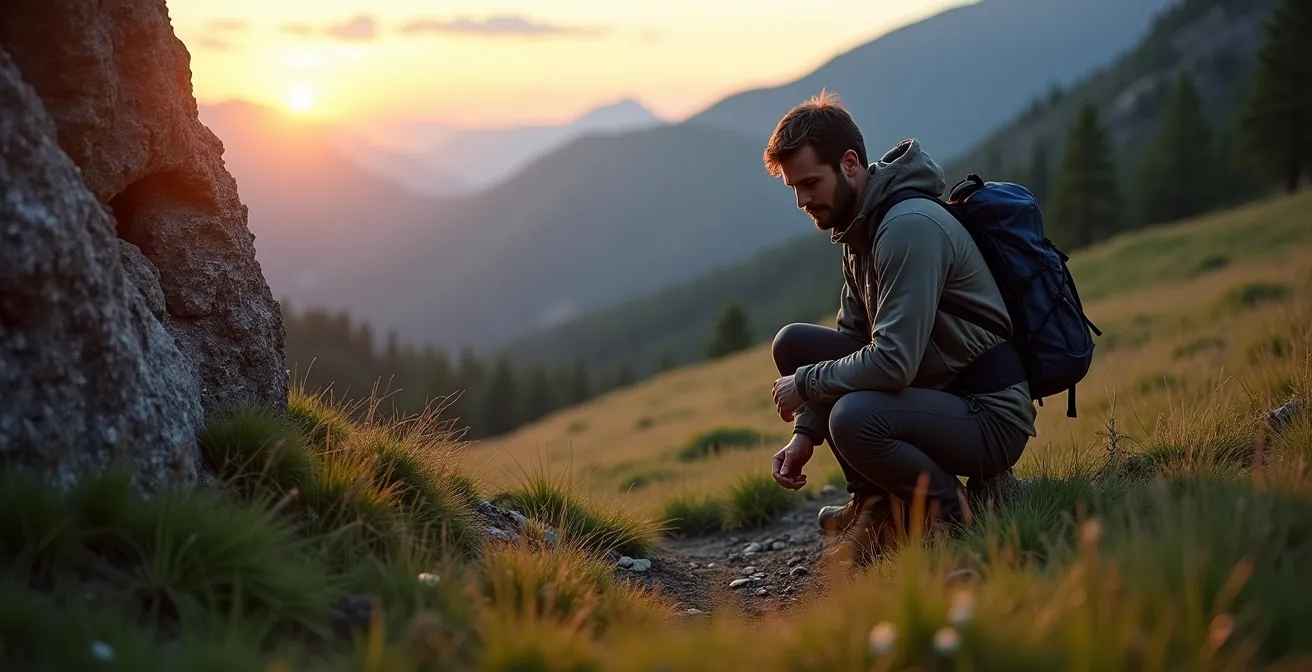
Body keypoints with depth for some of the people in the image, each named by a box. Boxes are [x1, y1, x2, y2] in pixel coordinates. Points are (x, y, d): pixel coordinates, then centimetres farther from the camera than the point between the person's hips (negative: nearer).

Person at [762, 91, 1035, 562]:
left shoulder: (910, 226, -23)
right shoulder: (859, 227, 8)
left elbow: (894, 362, -30)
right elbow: (851, 339, 13)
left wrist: (805, 384, -15)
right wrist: (806, 432, 1)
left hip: (990, 415, -10)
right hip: (935, 390, 10)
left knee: (854, 418, -35)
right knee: (794, 343, 4)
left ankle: (954, 508, -7)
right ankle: (876, 503, 4)